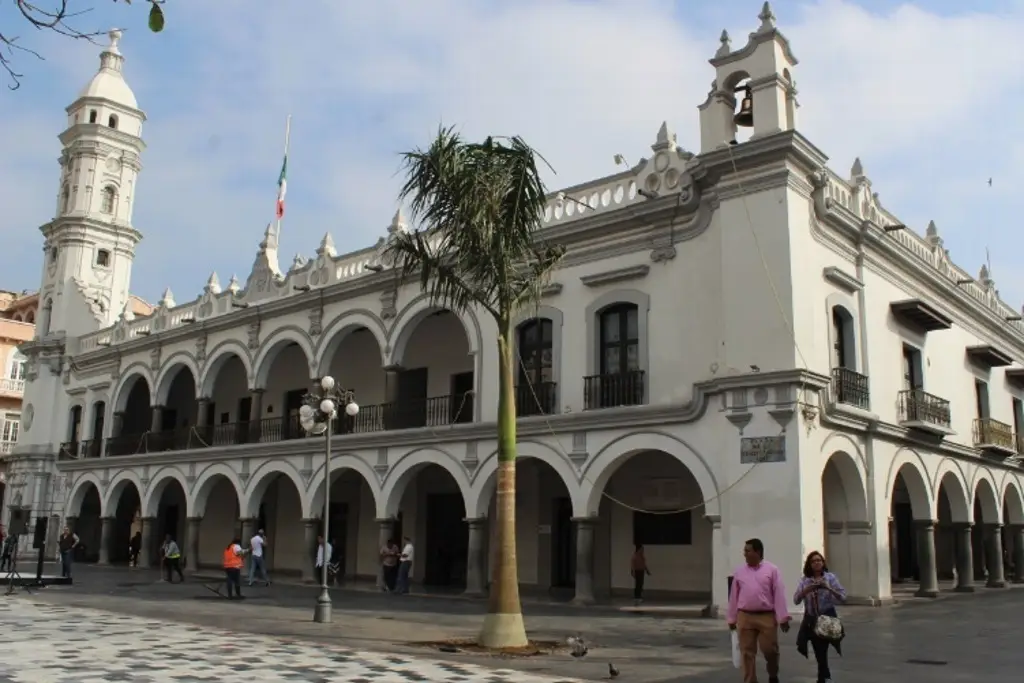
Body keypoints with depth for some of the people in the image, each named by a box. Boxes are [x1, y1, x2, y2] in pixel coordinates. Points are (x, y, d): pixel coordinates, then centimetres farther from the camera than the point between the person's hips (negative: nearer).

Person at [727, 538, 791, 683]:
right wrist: (732, 619, 11)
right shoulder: (739, 571, 7)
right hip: (745, 617, 2)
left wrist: (783, 618, -8)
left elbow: (779, 595, -4)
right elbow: (734, 596, 10)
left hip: (767, 617, -2)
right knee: (747, 653, 4)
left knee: (770, 650, 2)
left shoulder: (772, 570, -1)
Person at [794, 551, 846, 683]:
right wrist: (806, 590, -22)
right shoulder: (804, 580, 1)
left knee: (821, 651, -8)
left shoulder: (830, 577, -4)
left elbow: (843, 597, -8)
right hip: (811, 620, 3)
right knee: (818, 652, 12)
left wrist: (829, 588, -23)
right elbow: (796, 600, -5)